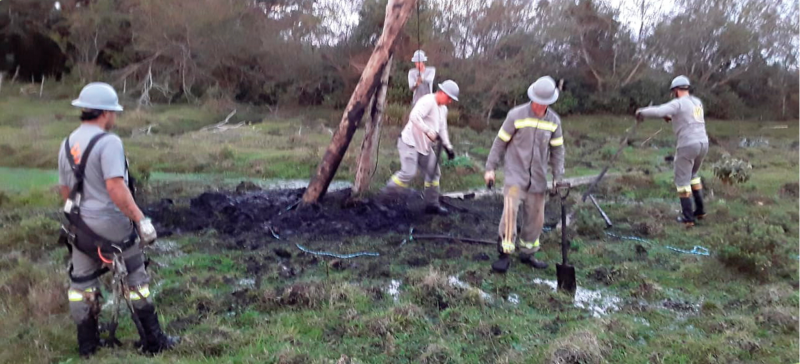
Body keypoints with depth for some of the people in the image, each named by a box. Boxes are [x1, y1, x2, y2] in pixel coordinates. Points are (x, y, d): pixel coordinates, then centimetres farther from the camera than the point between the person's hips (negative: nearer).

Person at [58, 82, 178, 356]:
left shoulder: (68, 144, 7)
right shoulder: (108, 142, -18)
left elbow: (65, 189, 15)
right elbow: (116, 187, -28)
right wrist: (141, 219, -26)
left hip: (80, 227, 7)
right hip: (112, 226, -7)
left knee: (81, 283, 15)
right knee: (136, 280, 8)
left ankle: (86, 344, 26)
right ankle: (153, 339, 17)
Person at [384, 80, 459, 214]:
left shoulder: (443, 109, 13)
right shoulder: (428, 101, -18)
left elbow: (442, 129, 20)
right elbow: (414, 116, -32)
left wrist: (448, 146, 10)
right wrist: (428, 131, -37)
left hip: (425, 145, 10)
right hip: (410, 142, -10)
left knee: (434, 173, 8)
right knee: (408, 173, -17)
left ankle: (432, 204, 16)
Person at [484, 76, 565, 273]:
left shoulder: (554, 121, 3)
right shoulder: (516, 115, -8)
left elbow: (557, 150, 11)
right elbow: (500, 142, -2)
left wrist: (558, 177, 7)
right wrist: (490, 168, -3)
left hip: (538, 178, 4)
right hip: (515, 174, -4)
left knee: (535, 217, 9)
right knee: (510, 210, -19)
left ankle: (527, 253, 26)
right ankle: (505, 254, -11)